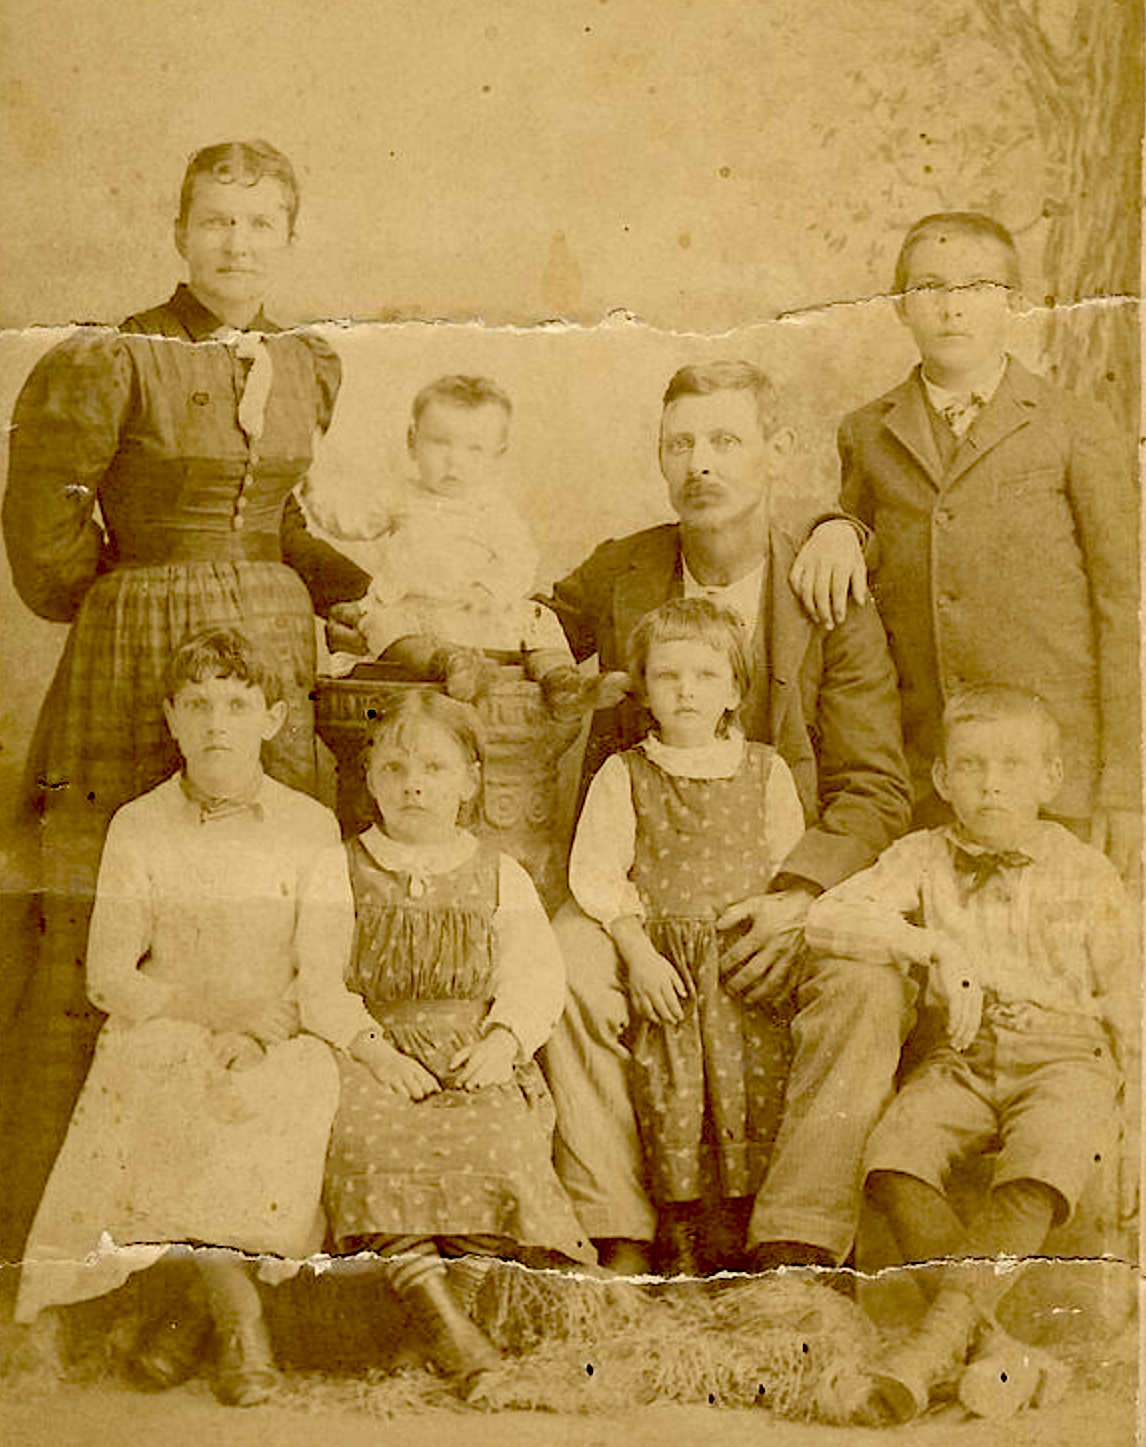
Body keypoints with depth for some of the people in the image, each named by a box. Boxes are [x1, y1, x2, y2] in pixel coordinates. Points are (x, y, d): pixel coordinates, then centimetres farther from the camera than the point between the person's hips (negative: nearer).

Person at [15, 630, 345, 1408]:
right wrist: (205, 1018, -13)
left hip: (282, 1044, 1)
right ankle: (238, 1314, -18)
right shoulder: (139, 828, 4)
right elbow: (110, 976, 0)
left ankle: (188, 1301, -18)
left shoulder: (311, 827, 4)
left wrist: (263, 1027, -16)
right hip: (163, 1035, 0)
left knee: (310, 1082, -32)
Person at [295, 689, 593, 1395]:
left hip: (478, 1059, 1)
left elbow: (535, 975, 6)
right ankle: (435, 1310, -42)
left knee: (500, 1136, -31)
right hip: (374, 1057, -1)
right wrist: (372, 1046, -14)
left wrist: (502, 1038, -14)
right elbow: (319, 983, 3)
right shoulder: (338, 873, 15)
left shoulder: (500, 877, 18)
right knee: (369, 1136, -33)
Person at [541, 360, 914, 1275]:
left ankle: (793, 1247, -24)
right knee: (566, 957, -29)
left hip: (786, 885, -1)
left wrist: (798, 896, -21)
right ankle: (621, 1245, -23)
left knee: (868, 984, -30)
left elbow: (875, 789, -3)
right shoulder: (619, 576, 5)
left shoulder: (832, 601, -1)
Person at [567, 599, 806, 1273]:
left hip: (747, 960, 1)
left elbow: (792, 867, 10)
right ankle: (679, 1238, 7)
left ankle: (738, 1235, 8)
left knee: (751, 1088, -5)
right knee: (669, 1092, -7)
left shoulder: (766, 770, 10)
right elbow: (596, 874, 0)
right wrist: (639, 954, -9)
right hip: (660, 957, -1)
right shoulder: (623, 775, 6)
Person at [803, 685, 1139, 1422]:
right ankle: (993, 1345, -24)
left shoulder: (1086, 874, 3)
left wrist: (1136, 1132, 1)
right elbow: (826, 919, -7)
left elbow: (1129, 1011, 7)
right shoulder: (926, 858, 7)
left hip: (1065, 1060, -2)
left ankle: (941, 1338, -32)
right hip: (963, 1060, 2)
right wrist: (936, 948, -17)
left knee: (1039, 1174, -33)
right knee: (895, 1152, -27)